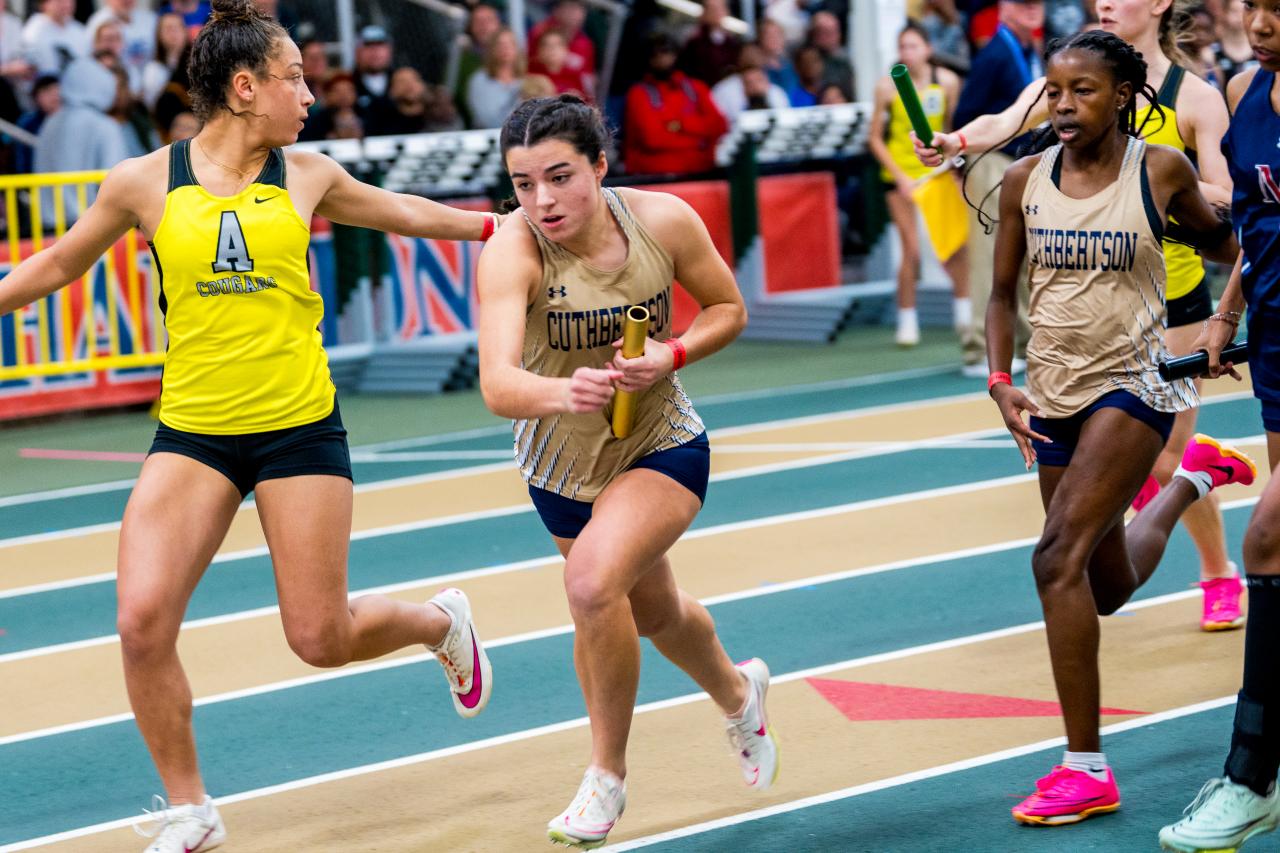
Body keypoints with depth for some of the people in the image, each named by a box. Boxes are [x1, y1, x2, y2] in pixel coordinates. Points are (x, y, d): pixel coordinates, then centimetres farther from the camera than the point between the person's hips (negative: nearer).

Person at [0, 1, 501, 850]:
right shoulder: (144, 183, -1)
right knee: (143, 621, -14)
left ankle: (441, 622, 36)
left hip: (300, 426, 0)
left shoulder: (308, 176, 4)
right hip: (192, 431, 0)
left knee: (321, 638, 1)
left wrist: (504, 223, 28)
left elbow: (406, 212, 23)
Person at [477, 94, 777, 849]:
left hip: (663, 448, -2)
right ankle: (738, 693, 58)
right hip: (561, 461, 2)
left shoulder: (663, 220, -21)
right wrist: (563, 391, -62)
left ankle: (608, 775, -8)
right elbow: (498, 384, -41)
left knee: (594, 580, -28)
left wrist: (671, 354, -24)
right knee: (654, 614, 24)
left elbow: (729, 309, -4)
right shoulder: (511, 250, -28)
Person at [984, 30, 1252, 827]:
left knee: (1059, 559, -22)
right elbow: (1004, 292, 8)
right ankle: (1191, 478, 50)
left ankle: (1086, 767, -16)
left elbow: (1215, 239, 13)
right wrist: (1001, 382, -2)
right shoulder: (1026, 180, 0)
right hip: (1055, 396, 5)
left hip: (1131, 384, -5)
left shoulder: (1161, 170, -8)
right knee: (1110, 587, 17)